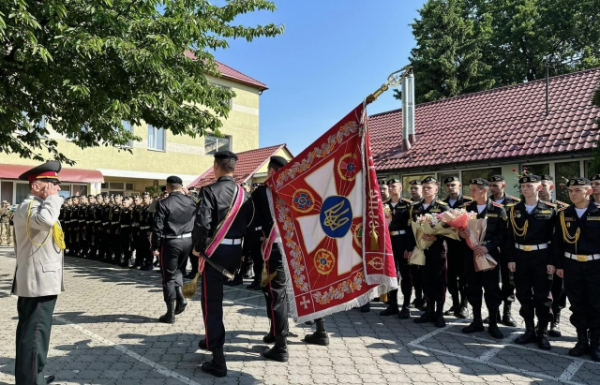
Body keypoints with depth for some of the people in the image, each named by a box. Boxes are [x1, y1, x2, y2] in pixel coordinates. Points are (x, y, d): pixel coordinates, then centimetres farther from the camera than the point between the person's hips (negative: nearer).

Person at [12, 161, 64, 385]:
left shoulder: (37, 206, 19)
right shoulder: (29, 206, -16)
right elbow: (46, 220, -39)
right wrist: (52, 197, -22)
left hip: (39, 280, 11)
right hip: (39, 281, -11)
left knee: (30, 330, 17)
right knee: (36, 331, -5)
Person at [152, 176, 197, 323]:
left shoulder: (163, 204, -12)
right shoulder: (191, 201, 1)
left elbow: (157, 228, -13)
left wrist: (155, 247, -3)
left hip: (170, 242, -4)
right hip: (187, 241, 5)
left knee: (168, 277, 6)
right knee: (176, 270, 27)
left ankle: (170, 314, 11)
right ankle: (180, 297, 11)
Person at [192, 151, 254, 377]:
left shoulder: (210, 190, -12)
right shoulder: (244, 194, 5)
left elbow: (202, 222, -22)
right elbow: (251, 223, 5)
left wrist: (198, 247, -7)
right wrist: (244, 248, 14)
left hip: (215, 252, -6)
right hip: (235, 252, 6)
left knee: (211, 303, 3)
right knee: (215, 297, 26)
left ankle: (218, 361, 5)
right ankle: (212, 339, 44)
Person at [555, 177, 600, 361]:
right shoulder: (563, 214, 2)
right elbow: (558, 241, 5)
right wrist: (559, 265, 3)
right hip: (571, 266, 2)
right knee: (577, 306, 11)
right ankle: (582, 341, 24)